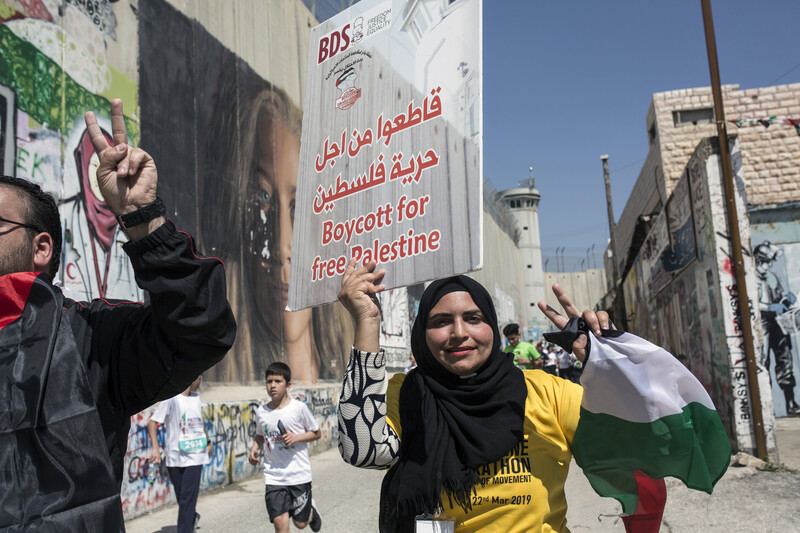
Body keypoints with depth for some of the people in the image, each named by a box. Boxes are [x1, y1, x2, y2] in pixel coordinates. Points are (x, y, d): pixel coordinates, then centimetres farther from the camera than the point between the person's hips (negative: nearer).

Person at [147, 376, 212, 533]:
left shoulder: (196, 398, 11)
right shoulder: (171, 399, -10)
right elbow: (152, 423, -14)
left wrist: (207, 441, 32)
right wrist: (156, 448, -23)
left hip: (195, 456, 3)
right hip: (175, 457, -3)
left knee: (188, 498, -7)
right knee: (182, 498, 11)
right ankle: (192, 517, 39)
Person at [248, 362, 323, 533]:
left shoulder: (299, 407, -9)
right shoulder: (261, 412, 0)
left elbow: (316, 433, 1)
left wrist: (296, 437, -15)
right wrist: (254, 448, -1)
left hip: (299, 474, -2)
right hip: (273, 476, 2)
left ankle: (311, 511, 45)